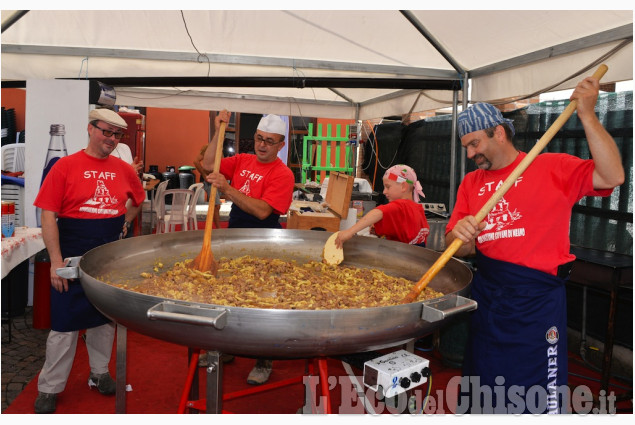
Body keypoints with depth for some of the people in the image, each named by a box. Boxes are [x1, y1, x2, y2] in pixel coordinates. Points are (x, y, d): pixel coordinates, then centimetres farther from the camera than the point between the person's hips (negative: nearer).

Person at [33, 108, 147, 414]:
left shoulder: (123, 170, 3)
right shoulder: (66, 166, -9)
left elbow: (138, 200, 23)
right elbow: (48, 216, -11)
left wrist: (123, 223, 8)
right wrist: (56, 261, -16)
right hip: (72, 259, -4)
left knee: (105, 318, 16)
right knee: (65, 323, 3)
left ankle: (99, 373, 35)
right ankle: (49, 388, 21)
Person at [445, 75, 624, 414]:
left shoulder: (554, 168, -4)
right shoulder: (470, 184, 6)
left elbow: (612, 176, -19)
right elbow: (456, 250, 4)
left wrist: (587, 116, -18)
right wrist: (460, 235, -20)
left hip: (537, 301, -4)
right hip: (486, 297, 5)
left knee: (541, 399, 7)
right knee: (481, 393, 20)